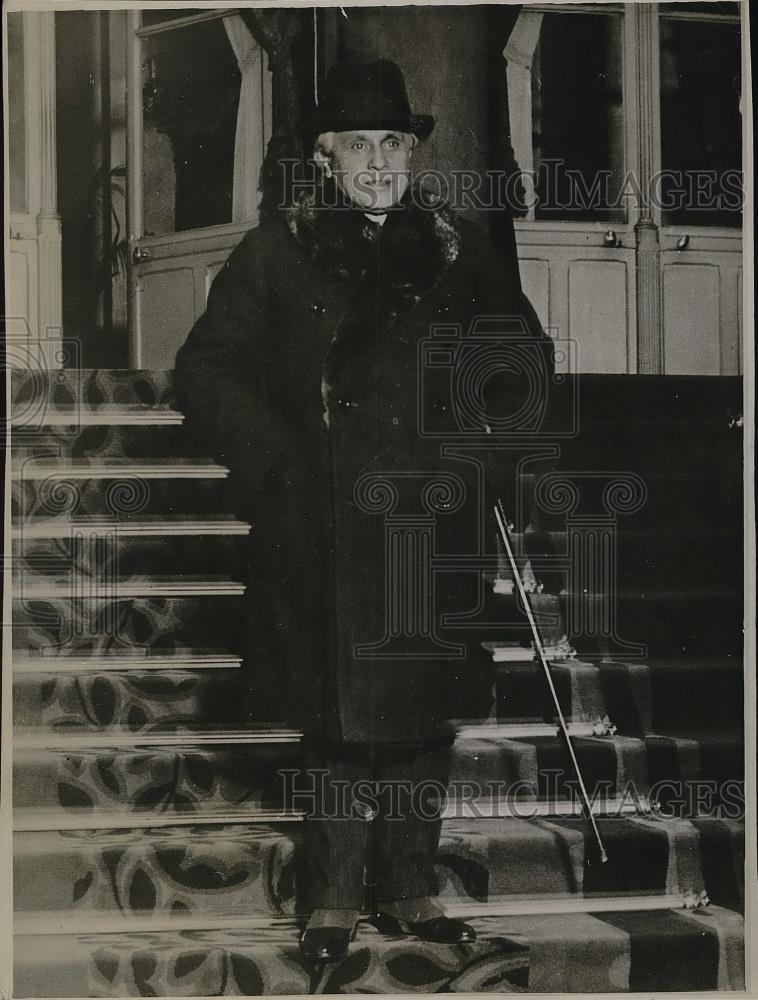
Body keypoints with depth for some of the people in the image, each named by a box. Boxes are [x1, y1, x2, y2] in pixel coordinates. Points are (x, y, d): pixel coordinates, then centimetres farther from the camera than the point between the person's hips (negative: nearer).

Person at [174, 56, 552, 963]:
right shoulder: (275, 256, 2)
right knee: (339, 718, 1)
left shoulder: (460, 250, 11)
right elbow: (205, 375, 1)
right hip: (324, 534, -3)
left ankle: (410, 890, 20)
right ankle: (335, 898, 14)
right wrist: (281, 460, -10)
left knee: (426, 711, 7)